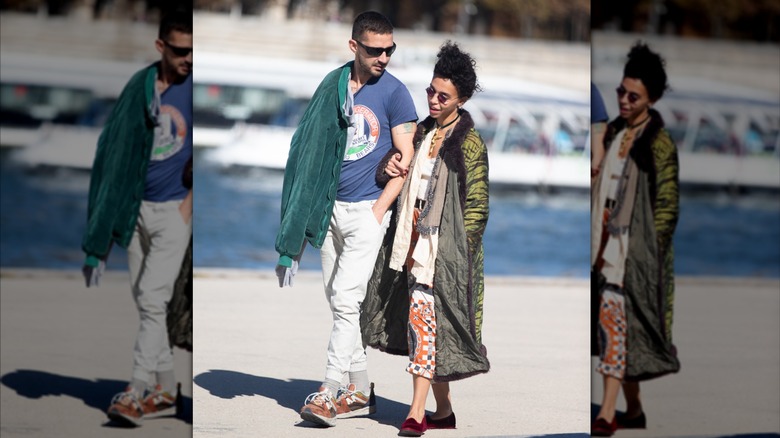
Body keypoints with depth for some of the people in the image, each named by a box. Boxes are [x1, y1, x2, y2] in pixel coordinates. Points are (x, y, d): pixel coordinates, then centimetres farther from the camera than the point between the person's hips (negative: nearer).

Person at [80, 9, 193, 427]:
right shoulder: (140, 86, 3)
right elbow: (118, 145, 8)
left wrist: (189, 201, -8)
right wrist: (111, 211, 6)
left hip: (174, 208, -5)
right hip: (137, 206, 5)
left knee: (152, 299, -11)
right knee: (145, 301, 9)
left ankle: (137, 392, -11)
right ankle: (165, 389, 17)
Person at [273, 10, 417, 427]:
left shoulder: (395, 92, -5)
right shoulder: (333, 85, 7)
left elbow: (406, 160, -5)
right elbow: (314, 146, 14)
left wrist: (378, 211, -11)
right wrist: (311, 205, 8)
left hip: (367, 209, -5)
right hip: (330, 206, 5)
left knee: (346, 299, -12)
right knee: (338, 301, 8)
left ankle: (329, 392, -10)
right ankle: (360, 390, 17)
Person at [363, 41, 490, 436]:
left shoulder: (469, 143, -7)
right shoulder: (421, 132, 14)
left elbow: (477, 206, -8)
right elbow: (388, 179, 25)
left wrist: (454, 249, -13)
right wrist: (389, 169, 2)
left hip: (444, 248, -7)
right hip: (414, 246, 7)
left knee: (424, 318, -14)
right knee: (427, 324, 9)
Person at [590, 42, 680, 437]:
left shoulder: (659, 144, -8)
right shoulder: (613, 133, 12)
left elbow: (667, 206, -9)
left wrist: (644, 251, -12)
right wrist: (597, 244, 13)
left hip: (635, 251, -7)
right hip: (606, 246, 7)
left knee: (618, 324, -11)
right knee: (613, 326, 9)